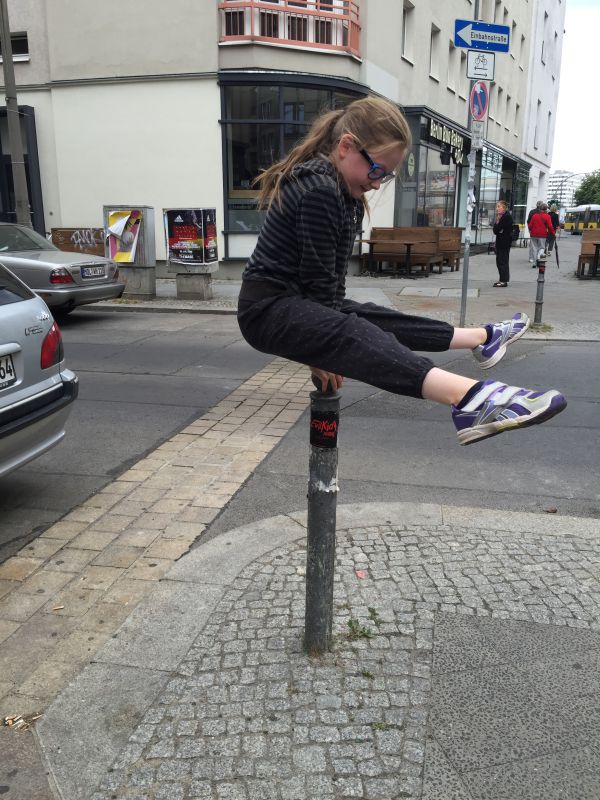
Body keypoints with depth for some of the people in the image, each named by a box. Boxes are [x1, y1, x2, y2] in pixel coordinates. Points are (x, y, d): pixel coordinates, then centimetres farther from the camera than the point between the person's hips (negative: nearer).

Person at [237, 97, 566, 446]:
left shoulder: (348, 195, 12)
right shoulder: (319, 191, -20)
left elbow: (333, 275, 8)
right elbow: (318, 277, -19)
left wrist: (326, 347, 1)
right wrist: (330, 342, -12)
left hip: (304, 303, 10)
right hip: (268, 308, -10)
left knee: (390, 322, 11)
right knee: (355, 335, -31)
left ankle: (484, 337, 28)